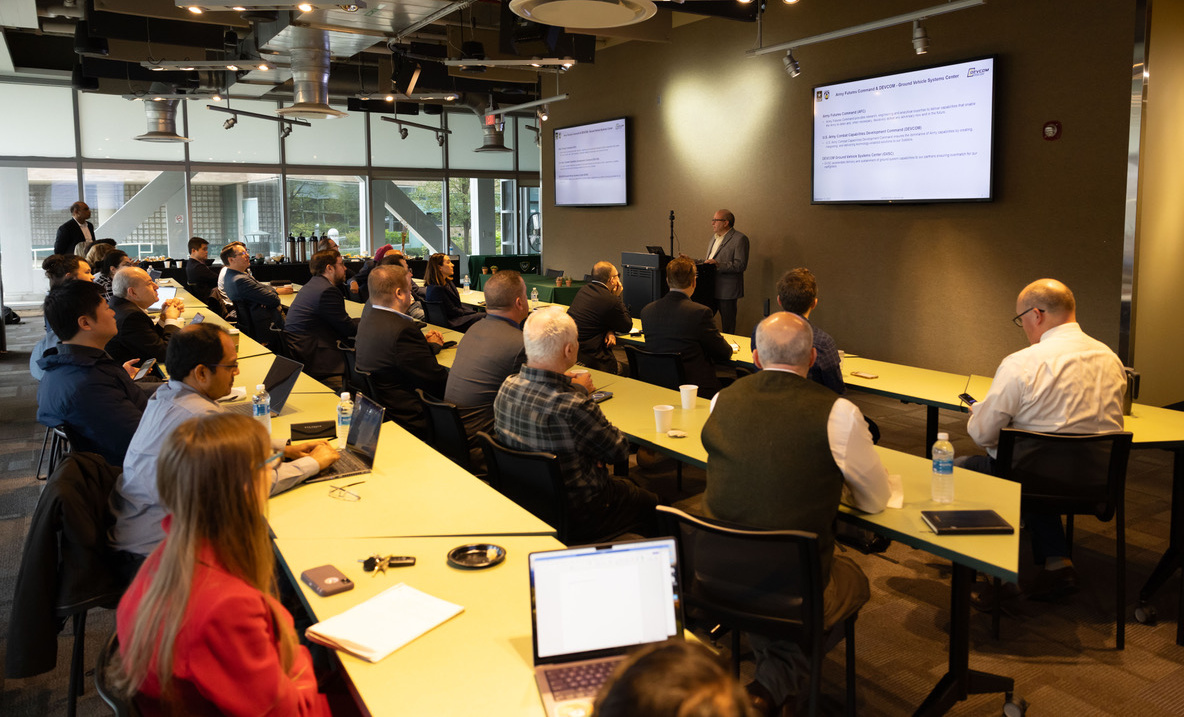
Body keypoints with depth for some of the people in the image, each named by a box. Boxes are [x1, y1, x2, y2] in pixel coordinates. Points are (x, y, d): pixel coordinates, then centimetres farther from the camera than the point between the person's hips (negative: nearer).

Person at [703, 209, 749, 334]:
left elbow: (741, 265, -18)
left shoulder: (740, 239, -10)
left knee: (728, 327, 0)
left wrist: (718, 265, -26)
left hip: (727, 291, -8)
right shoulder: (714, 237, 18)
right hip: (710, 289, 8)